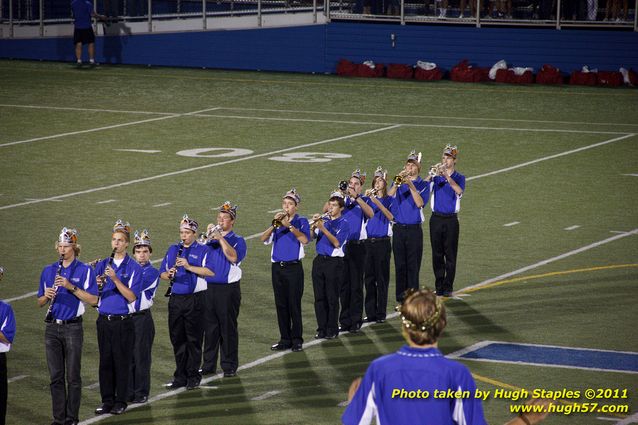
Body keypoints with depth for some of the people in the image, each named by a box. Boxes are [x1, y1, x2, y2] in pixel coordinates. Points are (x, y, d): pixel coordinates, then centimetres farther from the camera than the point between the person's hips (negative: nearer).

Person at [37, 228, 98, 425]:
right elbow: (40, 302, 14)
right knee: (56, 376, 5)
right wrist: (47, 296, -9)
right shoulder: (48, 271, 10)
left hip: (72, 327, -4)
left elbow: (93, 300, -10)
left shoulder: (85, 271, -2)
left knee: (73, 376, 0)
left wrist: (71, 287, -19)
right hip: (52, 328, 4)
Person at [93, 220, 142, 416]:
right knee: (105, 361, 8)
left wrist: (115, 279, -23)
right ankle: (107, 400, 16)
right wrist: (98, 284, -15)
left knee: (122, 362, 2)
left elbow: (131, 297, -14)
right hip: (104, 320, 4)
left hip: (123, 322, -4)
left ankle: (121, 402, 11)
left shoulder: (134, 268, -5)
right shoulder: (102, 265, 8)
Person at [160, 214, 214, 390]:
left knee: (194, 340, 0)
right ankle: (180, 377, 16)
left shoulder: (203, 250, -1)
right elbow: (162, 273, 13)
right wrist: (169, 275, -10)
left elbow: (210, 272, -15)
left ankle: (193, 377, 7)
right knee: (177, 339, 8)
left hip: (195, 299, -5)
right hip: (175, 299, 5)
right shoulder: (173, 250, 14)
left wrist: (189, 266, -22)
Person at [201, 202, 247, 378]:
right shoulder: (211, 239, 12)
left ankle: (229, 366, 7)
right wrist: (208, 236, -6)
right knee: (210, 328, 8)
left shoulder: (237, 240, 0)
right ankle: (209, 365, 16)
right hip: (209, 287, 4)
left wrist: (220, 238, -19)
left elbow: (233, 257, -19)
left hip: (228, 289, -4)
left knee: (228, 328, 0)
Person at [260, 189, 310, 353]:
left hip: (293, 267, -4)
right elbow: (263, 239, -1)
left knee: (294, 305, -3)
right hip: (277, 267, 4)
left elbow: (304, 239, -18)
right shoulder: (278, 221, 12)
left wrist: (289, 225, -22)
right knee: (281, 305, 7)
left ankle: (297, 339, 3)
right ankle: (285, 339, 14)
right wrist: (274, 225, -15)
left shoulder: (301, 221, 1)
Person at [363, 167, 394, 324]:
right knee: (369, 278, 6)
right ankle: (370, 312, 13)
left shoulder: (389, 200, -2)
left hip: (382, 242, -4)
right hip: (368, 241, 4)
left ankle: (381, 313, 5)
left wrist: (377, 203, -29)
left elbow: (390, 217, -19)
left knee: (382, 278, -1)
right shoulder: (369, 199, 9)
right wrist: (366, 197, -17)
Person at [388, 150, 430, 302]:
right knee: (400, 266, 5)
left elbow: (419, 203, -13)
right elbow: (388, 197, -7)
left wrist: (411, 186, -20)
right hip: (398, 229, 2)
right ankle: (401, 299, 12)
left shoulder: (423, 185, 3)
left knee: (413, 266, -3)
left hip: (414, 230, -2)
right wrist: (397, 183, -17)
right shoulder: (398, 183, 10)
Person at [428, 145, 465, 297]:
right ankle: (439, 286, 12)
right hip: (436, 219, 2)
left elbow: (459, 191, -19)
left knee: (450, 255, -1)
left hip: (451, 220, -2)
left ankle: (448, 287, 5)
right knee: (437, 254, 4)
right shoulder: (436, 176, 7)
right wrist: (431, 175, -26)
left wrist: (447, 176, -30)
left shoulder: (459, 177, 3)